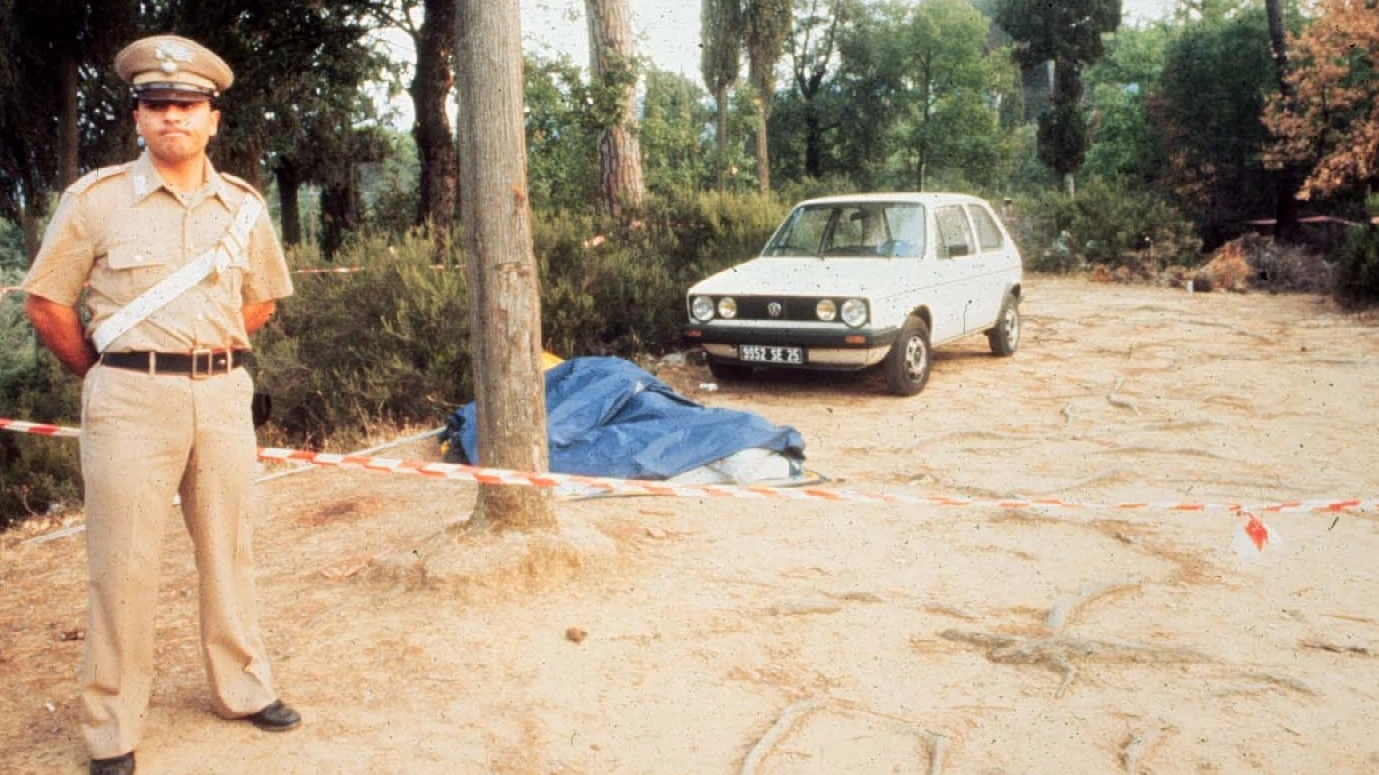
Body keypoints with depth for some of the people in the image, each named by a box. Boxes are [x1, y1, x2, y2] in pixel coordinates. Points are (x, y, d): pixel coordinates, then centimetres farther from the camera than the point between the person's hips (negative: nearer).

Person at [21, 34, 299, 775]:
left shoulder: (243, 205, 7)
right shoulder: (95, 197, -2)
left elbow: (261, 299, 20)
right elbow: (45, 302, 3)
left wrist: (208, 355, 13)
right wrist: (104, 375, 6)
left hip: (223, 393, 3)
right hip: (130, 399, -3)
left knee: (228, 547, 12)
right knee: (123, 562, 1)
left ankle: (243, 687, 28)